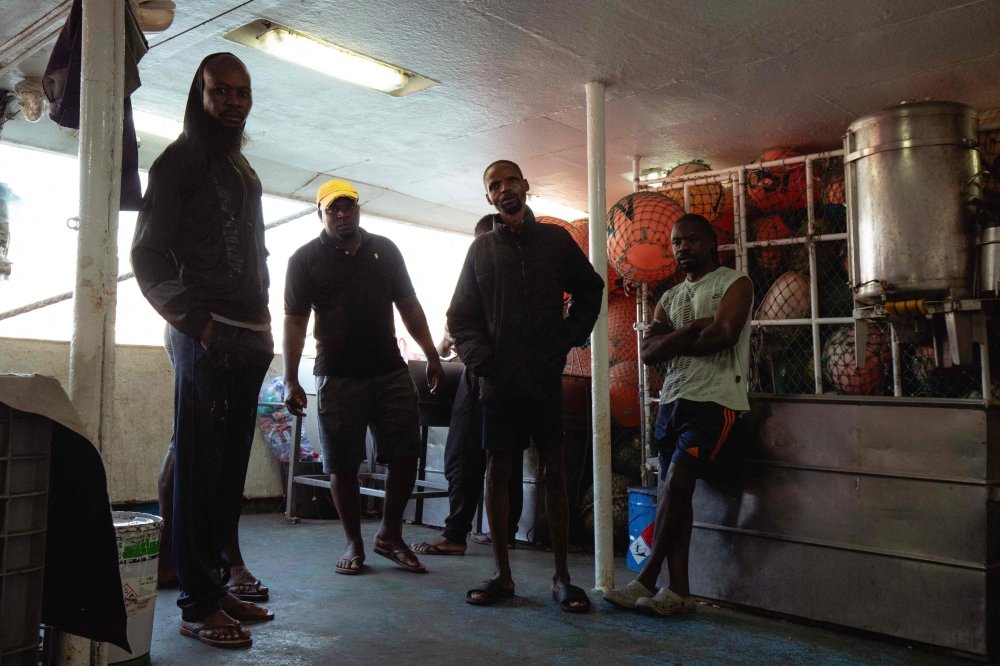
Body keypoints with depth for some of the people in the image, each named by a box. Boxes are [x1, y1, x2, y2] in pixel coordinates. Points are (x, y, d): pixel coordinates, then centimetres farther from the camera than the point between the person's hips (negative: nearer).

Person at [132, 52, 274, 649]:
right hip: (206, 338, -7)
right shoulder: (182, 159, 1)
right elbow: (148, 257, -5)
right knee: (200, 468, -4)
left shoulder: (244, 170, 23)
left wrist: (264, 327, 15)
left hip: (248, 340, 7)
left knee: (230, 469, 9)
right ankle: (198, 604, 4)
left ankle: (218, 583, 19)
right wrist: (198, 321, -14)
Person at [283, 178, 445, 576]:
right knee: (342, 464, 1)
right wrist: (290, 381, -8)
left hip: (391, 372, 3)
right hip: (337, 376, -2)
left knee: (406, 455, 1)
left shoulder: (384, 250, 12)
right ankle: (354, 544, 19)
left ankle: (389, 535, 19)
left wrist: (432, 357, 10)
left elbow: (409, 306, 14)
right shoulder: (306, 259, 3)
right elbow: (294, 321, -1)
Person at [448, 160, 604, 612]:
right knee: (497, 471, 3)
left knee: (553, 473, 1)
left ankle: (562, 577, 10)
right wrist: (479, 358, -4)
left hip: (546, 378, -1)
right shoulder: (481, 248, 11)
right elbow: (461, 316, 11)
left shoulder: (555, 239, 9)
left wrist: (570, 338, 5)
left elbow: (590, 290, 18)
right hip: (498, 381, 1)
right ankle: (502, 574, 14)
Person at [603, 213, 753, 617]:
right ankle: (677, 591, 5)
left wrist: (673, 344, 0)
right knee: (672, 493, 1)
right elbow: (648, 353, 6)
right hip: (672, 400, 7)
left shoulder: (734, 283, 5)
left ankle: (646, 581, -6)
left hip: (714, 400, -6)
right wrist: (692, 329, -9)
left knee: (676, 484, -18)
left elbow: (723, 335, -13)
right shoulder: (669, 299, 21)